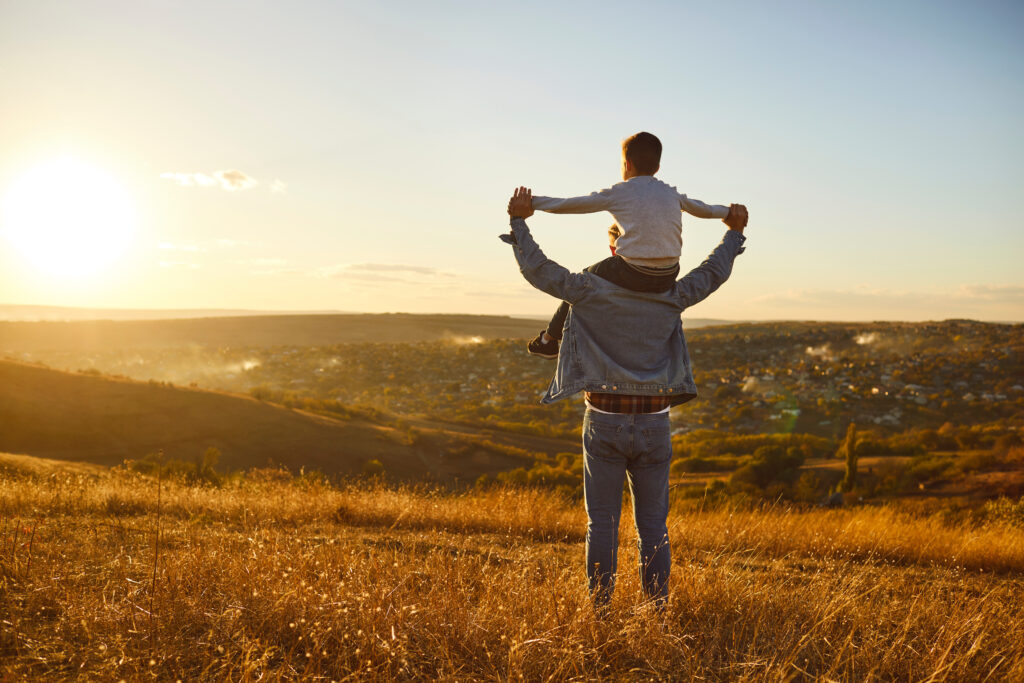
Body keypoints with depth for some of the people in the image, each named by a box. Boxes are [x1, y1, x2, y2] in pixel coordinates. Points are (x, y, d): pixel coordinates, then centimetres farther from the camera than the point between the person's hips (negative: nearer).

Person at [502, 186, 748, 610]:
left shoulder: (592, 292, -7)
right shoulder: (670, 298, 0)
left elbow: (538, 270, -7)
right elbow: (714, 273, 13)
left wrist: (518, 221, 3)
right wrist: (734, 232, 28)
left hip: (604, 423, -1)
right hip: (654, 425, 2)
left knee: (602, 523, 6)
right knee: (653, 524, 11)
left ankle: (599, 608, 8)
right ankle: (657, 607, 14)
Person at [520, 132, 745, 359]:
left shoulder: (618, 193, 1)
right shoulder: (671, 194, 14)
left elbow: (566, 205, 3)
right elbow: (703, 209, 29)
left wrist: (531, 202, 13)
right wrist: (728, 212, 49)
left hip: (632, 275, -5)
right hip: (667, 280, 5)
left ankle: (548, 339, 32)